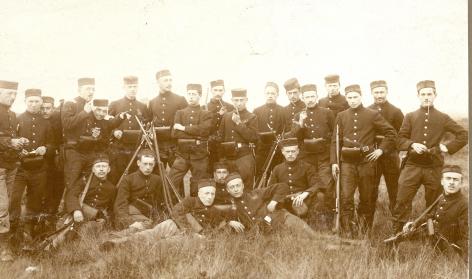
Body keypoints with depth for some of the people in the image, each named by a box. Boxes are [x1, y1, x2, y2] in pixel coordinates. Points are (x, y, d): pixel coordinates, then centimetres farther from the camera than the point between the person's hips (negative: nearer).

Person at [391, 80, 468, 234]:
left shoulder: (443, 118, 6)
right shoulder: (410, 116, 8)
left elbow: (464, 135, 8)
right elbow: (400, 139, 5)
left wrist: (448, 147, -2)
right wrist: (412, 145, -13)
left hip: (434, 168, 0)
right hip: (412, 166, 0)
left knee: (433, 204, 9)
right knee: (402, 200, -4)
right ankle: (397, 233, 6)